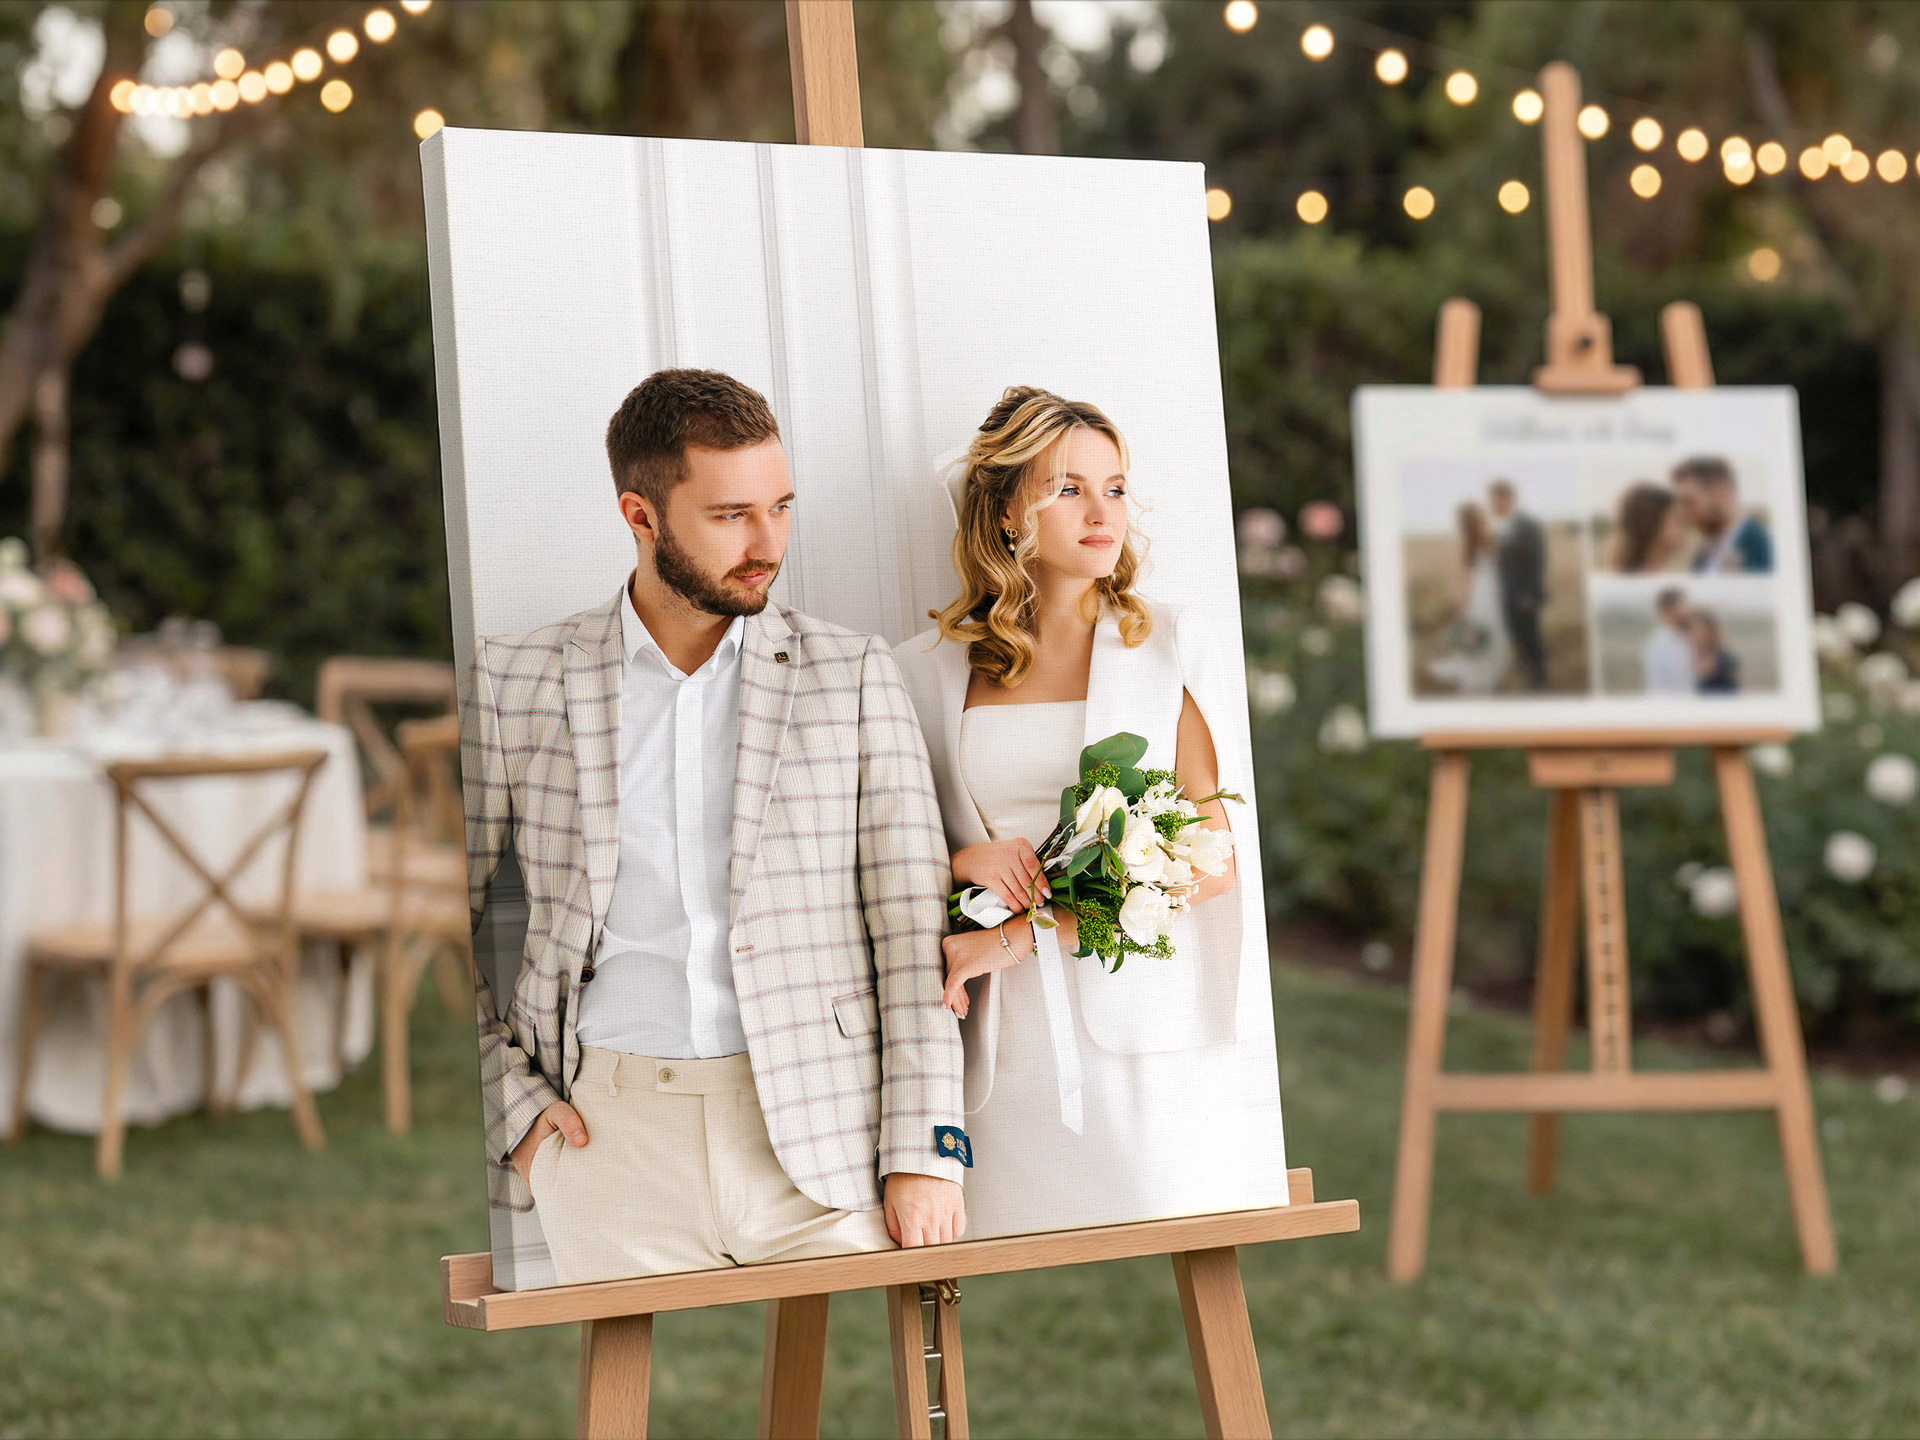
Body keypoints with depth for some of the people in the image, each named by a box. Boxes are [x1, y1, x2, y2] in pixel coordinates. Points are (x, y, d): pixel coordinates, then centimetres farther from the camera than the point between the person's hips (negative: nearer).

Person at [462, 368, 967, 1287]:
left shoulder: (853, 676, 6)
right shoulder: (519, 682, 6)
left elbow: (912, 926, 2)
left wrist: (924, 1153, -5)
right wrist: (506, 1095, 1)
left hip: (818, 1129, 0)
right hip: (610, 1133, 0)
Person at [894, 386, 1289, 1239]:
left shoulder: (1178, 649, 5)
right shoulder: (930, 672, 10)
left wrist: (1020, 938, -10)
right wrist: (962, 863, -7)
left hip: (1154, 1035, -1)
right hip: (1012, 1048, 1)